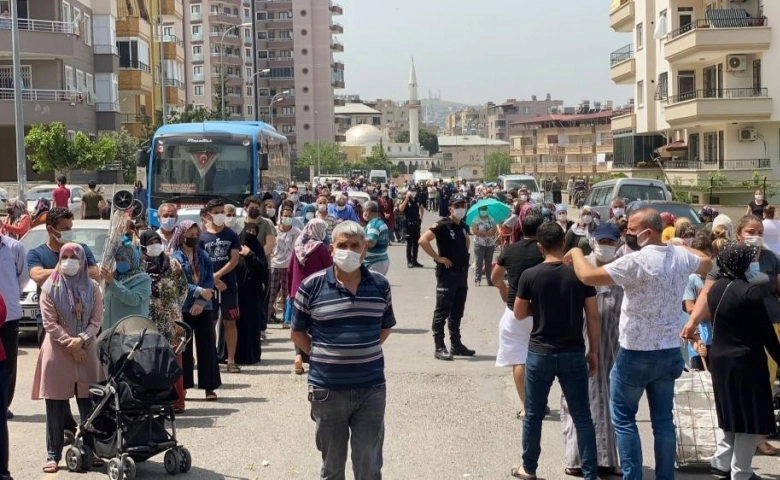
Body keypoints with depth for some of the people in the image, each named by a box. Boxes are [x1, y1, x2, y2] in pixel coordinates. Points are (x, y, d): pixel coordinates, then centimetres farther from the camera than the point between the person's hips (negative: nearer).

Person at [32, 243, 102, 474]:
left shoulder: (92, 288, 6)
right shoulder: (50, 288, 0)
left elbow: (96, 321, 3)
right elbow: (50, 323, -5)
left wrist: (81, 340, -13)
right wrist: (69, 343, -13)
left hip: (87, 352, 2)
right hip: (57, 353, -2)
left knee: (89, 405, 2)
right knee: (56, 407, -1)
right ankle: (53, 455, 4)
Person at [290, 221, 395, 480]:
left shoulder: (380, 285, 1)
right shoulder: (312, 286, -7)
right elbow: (297, 333, 4)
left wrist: (364, 351, 4)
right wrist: (321, 356, -4)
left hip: (371, 389, 1)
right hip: (327, 390, -1)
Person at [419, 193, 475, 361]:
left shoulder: (464, 226, 10)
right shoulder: (443, 225, -13)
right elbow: (423, 240, -22)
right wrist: (438, 258, -19)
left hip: (462, 271, 8)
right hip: (447, 272, -8)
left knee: (457, 311, 14)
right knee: (442, 310, -4)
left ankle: (456, 344, 22)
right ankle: (439, 347, -2)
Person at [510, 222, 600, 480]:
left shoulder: (530, 275, -8)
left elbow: (519, 314, 1)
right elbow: (593, 316, -2)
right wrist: (593, 351, 6)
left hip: (540, 353, -1)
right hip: (573, 353, 1)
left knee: (533, 415, 14)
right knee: (582, 417, 6)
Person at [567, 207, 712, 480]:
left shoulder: (637, 261, -21)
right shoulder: (681, 256, 1)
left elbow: (588, 276, -23)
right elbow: (707, 263, 25)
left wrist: (576, 253, -5)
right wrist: (680, 244, 30)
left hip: (637, 354, -6)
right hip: (670, 352, 7)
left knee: (624, 419, 6)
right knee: (663, 419, 13)